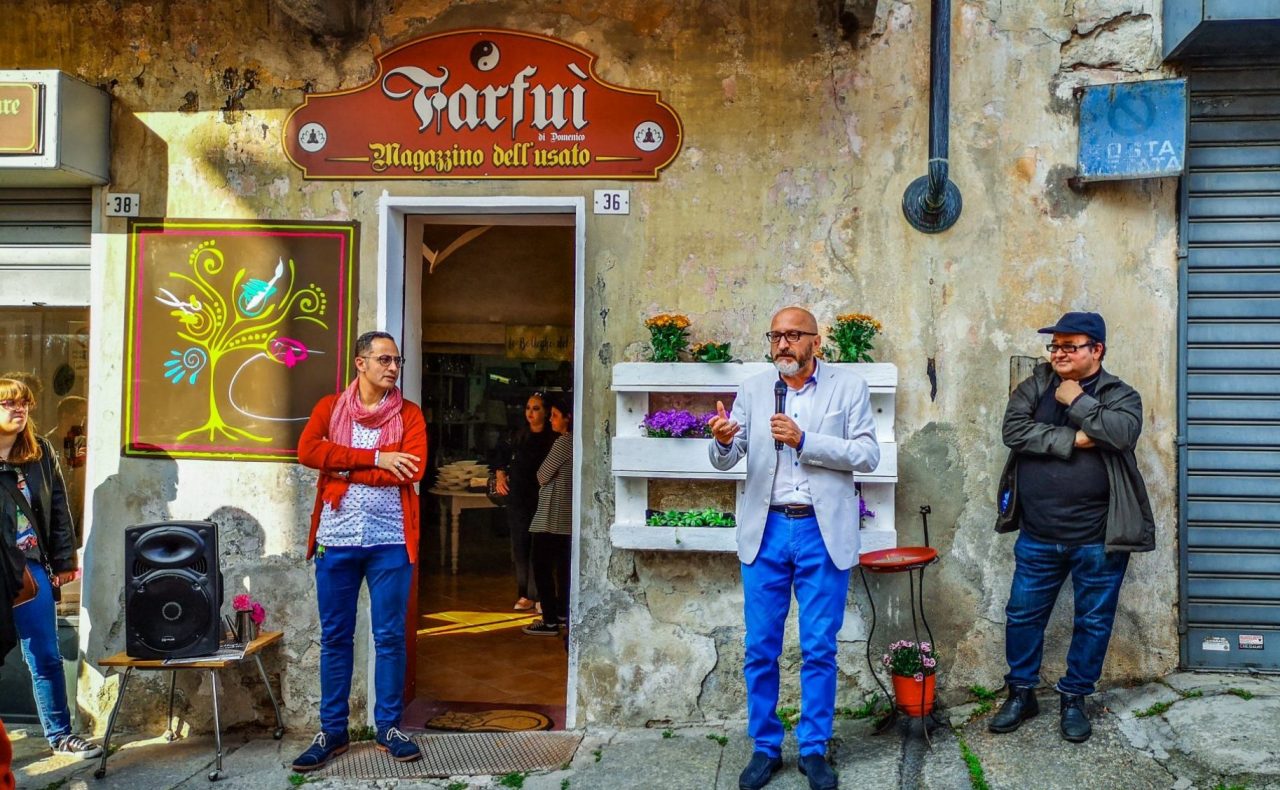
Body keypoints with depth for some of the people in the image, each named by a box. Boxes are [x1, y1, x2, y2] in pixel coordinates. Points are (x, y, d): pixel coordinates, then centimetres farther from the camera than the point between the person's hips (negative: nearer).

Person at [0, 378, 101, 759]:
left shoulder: (39, 452, 7)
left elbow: (58, 509, 10)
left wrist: (64, 560, 6)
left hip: (33, 568, 4)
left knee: (46, 658, 9)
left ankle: (60, 734, 19)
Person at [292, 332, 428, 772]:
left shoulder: (409, 415, 4)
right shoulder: (330, 407, 7)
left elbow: (412, 470, -11)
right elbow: (307, 450, -11)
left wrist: (345, 470, -11)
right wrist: (376, 458, -14)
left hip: (390, 541, 0)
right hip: (336, 539, 1)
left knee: (390, 636, 5)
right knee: (335, 637, 7)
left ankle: (389, 727, 17)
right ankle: (332, 731, 17)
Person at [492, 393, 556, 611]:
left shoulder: (553, 439, -7)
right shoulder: (519, 436, 10)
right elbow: (503, 459, 24)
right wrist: (500, 476, 10)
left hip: (541, 501, -5)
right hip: (518, 499, 5)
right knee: (520, 546, 7)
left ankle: (535, 595, 1)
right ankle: (524, 593, 15)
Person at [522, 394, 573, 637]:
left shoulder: (563, 442, -17)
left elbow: (543, 476, -12)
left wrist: (541, 474, 9)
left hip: (551, 516, -9)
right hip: (567, 517, 9)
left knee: (542, 567, -2)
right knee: (563, 566, 15)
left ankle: (550, 621, 0)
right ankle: (562, 614, 23)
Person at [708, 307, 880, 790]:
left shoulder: (849, 387, 0)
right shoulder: (753, 390, 6)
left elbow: (868, 455, -7)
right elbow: (724, 461, 1)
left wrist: (804, 440, -17)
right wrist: (724, 441, -22)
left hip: (822, 532, -2)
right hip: (765, 530, 2)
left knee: (819, 649, 6)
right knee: (760, 648, 6)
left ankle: (814, 750, 21)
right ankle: (765, 747, 22)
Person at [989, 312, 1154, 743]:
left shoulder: (1120, 395, -2)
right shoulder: (1035, 385, 4)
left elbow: (1122, 432, -24)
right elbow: (1014, 429, -12)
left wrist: (1077, 401, -15)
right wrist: (1072, 439, -18)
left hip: (1098, 539, -2)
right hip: (1038, 536, 2)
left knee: (1094, 621, 10)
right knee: (1022, 614, 12)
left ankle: (1074, 699, 28)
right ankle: (1021, 693, 30)